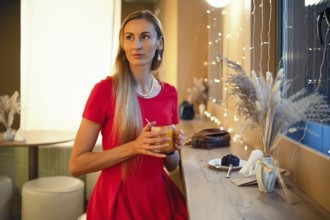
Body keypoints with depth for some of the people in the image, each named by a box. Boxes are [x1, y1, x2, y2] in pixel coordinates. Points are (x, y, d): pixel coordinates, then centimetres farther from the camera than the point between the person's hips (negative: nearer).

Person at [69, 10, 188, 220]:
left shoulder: (170, 93, -1)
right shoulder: (105, 89, -14)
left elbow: (171, 165, 10)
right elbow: (76, 165, -14)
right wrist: (134, 147, -24)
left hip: (159, 195, 4)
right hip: (117, 198, -4)